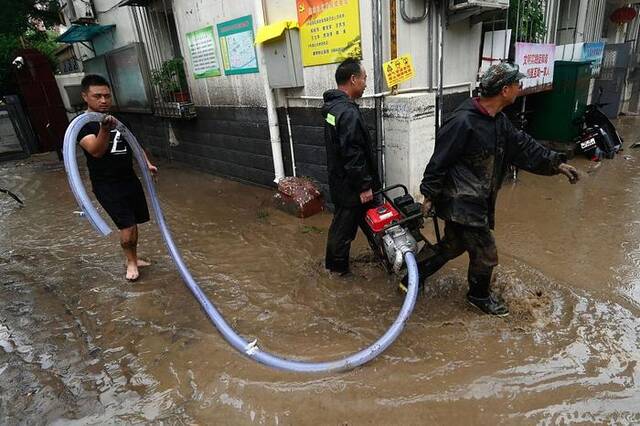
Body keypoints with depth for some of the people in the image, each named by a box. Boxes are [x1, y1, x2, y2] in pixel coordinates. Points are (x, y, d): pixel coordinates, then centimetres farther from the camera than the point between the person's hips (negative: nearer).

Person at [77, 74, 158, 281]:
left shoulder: (118, 119, 9)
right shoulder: (83, 124, -11)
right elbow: (96, 151, -29)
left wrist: (147, 163, 6)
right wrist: (105, 130, -46)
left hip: (130, 179, 6)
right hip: (106, 185, -6)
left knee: (133, 223, 13)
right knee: (127, 226, -9)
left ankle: (133, 258, 32)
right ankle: (131, 262, 15)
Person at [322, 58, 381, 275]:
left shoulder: (333, 106, 8)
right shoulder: (348, 112, -25)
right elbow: (353, 155, -27)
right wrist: (364, 186, -19)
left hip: (339, 179, 10)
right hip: (349, 184, -10)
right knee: (345, 224, 5)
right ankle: (337, 266, 22)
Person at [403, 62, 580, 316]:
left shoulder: (499, 121, 7)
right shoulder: (463, 122, -23)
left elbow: (523, 146, 15)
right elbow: (440, 161, -19)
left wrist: (556, 164, 9)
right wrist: (429, 196, -14)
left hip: (476, 200, 10)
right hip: (461, 203, -10)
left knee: (453, 246, 21)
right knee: (485, 254, 5)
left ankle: (414, 277, 35)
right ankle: (480, 296, 31)